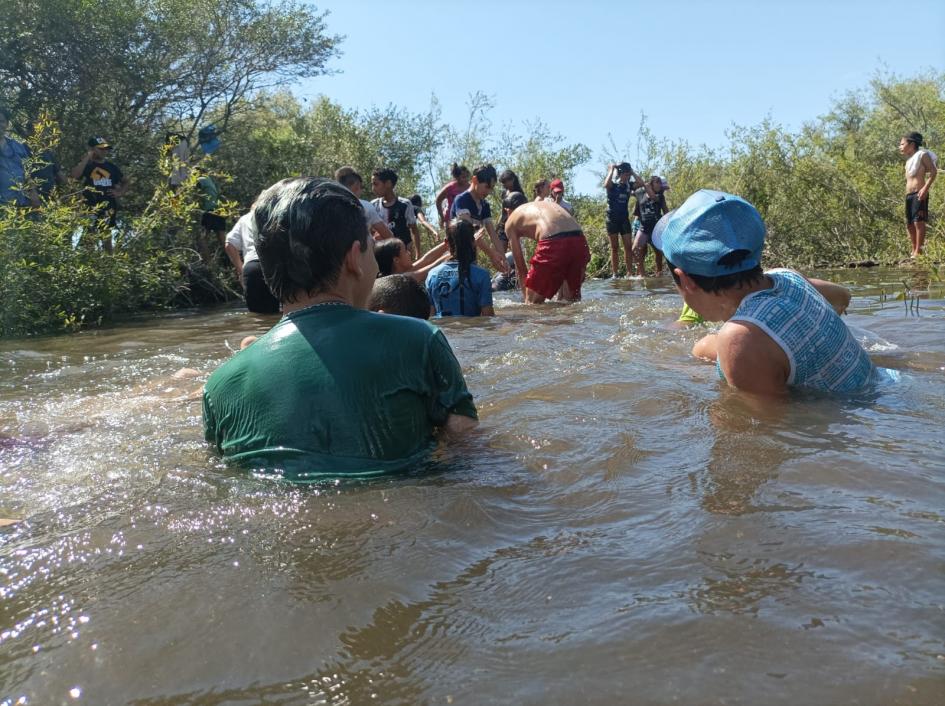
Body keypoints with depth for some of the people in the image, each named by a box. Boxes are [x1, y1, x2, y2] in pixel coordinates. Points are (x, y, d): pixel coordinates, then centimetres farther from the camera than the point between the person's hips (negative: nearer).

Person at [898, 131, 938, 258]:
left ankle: (918, 251, -14)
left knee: (918, 221, -12)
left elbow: (934, 171, -7)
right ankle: (914, 251, 13)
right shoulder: (908, 160, 21)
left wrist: (926, 187, -19)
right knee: (909, 224, 8)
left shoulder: (922, 154, -1)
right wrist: (908, 195, 15)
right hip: (909, 195, 9)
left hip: (919, 194, -9)